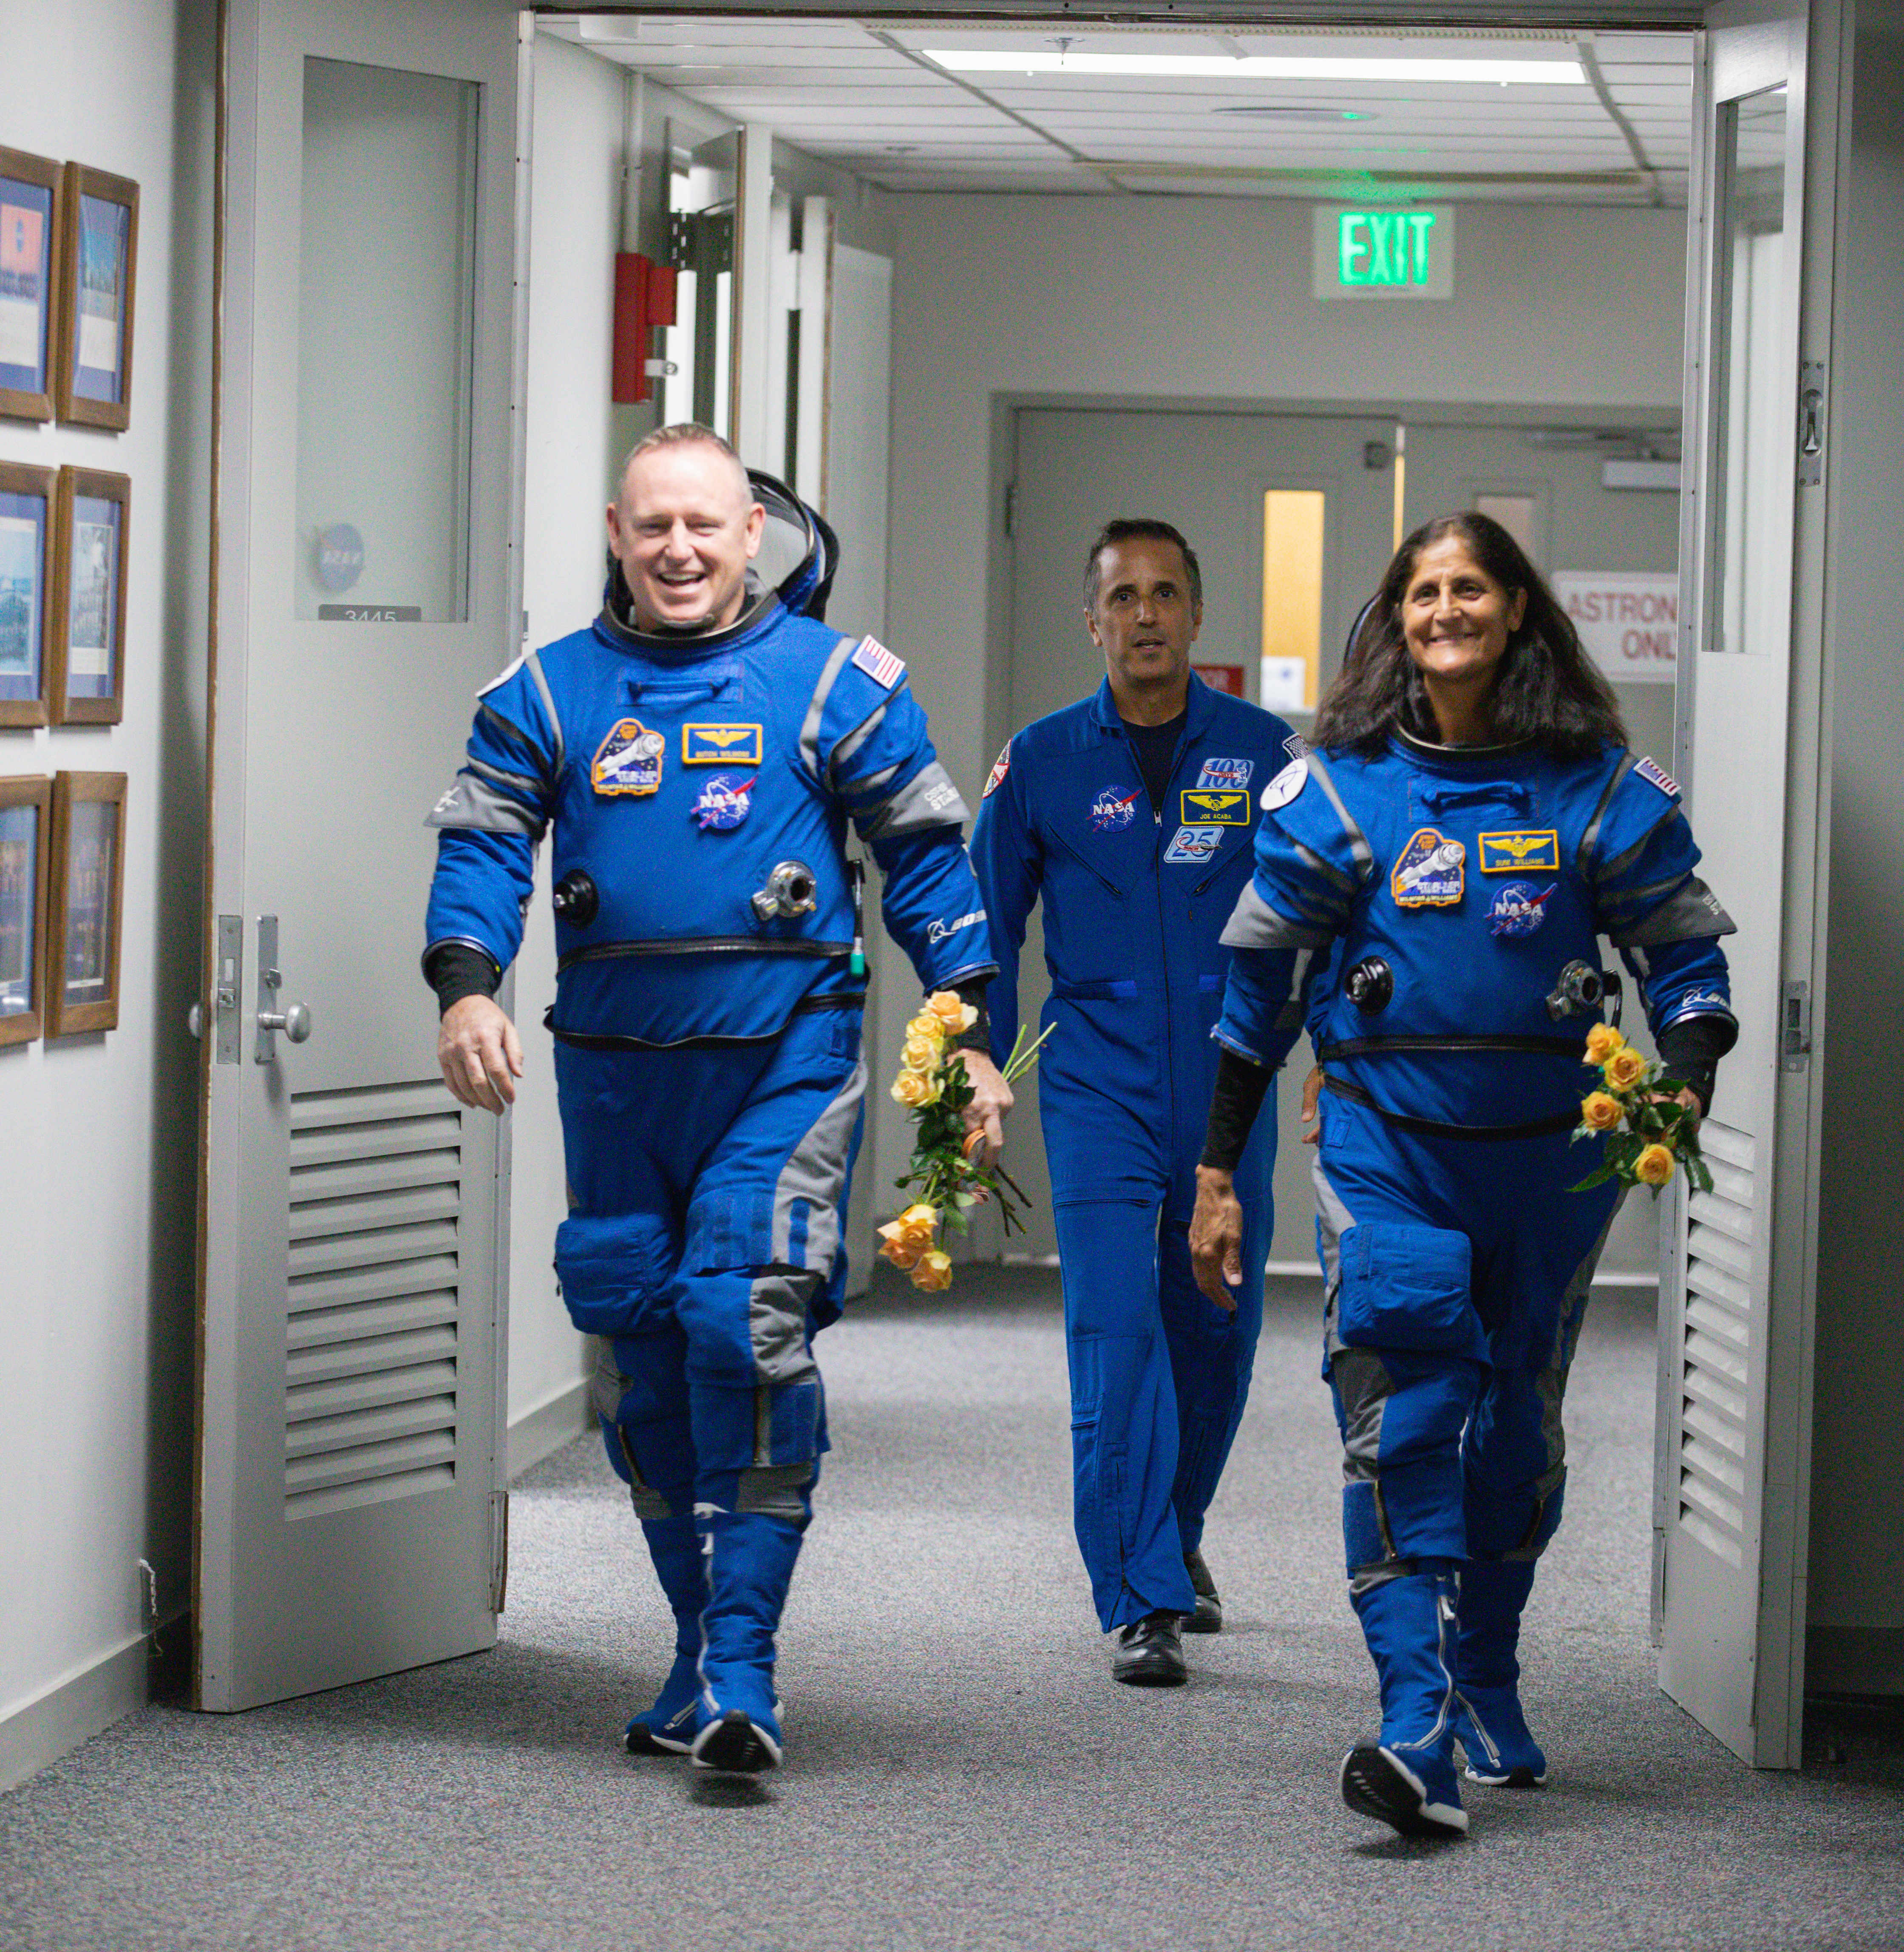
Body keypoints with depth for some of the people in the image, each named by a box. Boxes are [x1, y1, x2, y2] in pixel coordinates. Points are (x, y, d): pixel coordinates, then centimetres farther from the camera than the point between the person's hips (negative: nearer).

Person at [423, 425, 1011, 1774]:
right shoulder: (550, 694, 9)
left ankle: (742, 1664, -12)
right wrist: (467, 987, -14)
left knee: (749, 1323, -17)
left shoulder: (835, 683, 2)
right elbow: (483, 845, 4)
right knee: (638, 1354, 9)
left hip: (786, 1059, -4)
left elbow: (926, 853, 6)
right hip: (616, 1069, 4)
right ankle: (702, 1649, 23)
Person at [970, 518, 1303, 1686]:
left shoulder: (1263, 754, 2)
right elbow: (989, 926, 10)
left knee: (1216, 1328, 12)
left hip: (1229, 1086, 2)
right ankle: (1140, 1605, -11)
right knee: (1118, 1336, -11)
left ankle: (1178, 1538, 37)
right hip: (1099, 1090, -2)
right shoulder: (1043, 762, 2)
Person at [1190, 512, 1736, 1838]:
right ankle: (1419, 1732, -24)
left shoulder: (1600, 786, 1)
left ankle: (1489, 1690, 33)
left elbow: (1684, 951, 4)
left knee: (1520, 1420, 14)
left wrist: (1683, 1083, -17)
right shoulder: (1339, 786, 0)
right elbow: (1258, 981, 6)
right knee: (1401, 1418, -16)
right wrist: (1217, 1167, 5)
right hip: (1387, 1137, -2)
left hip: (1549, 1150, 2)